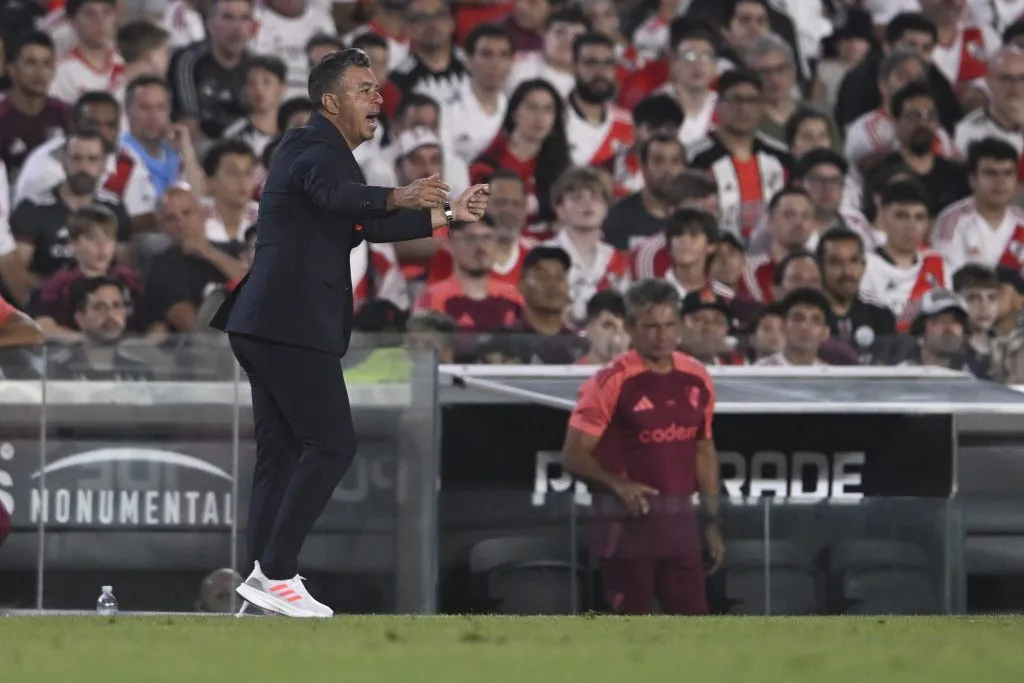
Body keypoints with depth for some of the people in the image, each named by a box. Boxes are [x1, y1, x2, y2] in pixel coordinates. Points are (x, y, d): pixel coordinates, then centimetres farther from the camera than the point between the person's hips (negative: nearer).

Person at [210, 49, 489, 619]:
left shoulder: (326, 151, 23)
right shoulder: (315, 149, -10)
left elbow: (368, 226, 29)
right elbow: (337, 196, -32)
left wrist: (448, 215, 24)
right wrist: (398, 198, -49)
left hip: (267, 325, 11)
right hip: (293, 324, -11)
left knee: (283, 452, 10)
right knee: (332, 444, -11)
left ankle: (265, 576, 10)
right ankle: (277, 574, -13)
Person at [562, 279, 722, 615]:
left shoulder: (696, 379, 8)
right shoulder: (610, 382, -11)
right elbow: (574, 454, -11)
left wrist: (712, 520, 15)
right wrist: (619, 484, -28)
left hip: (679, 520, 6)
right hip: (628, 521, -6)